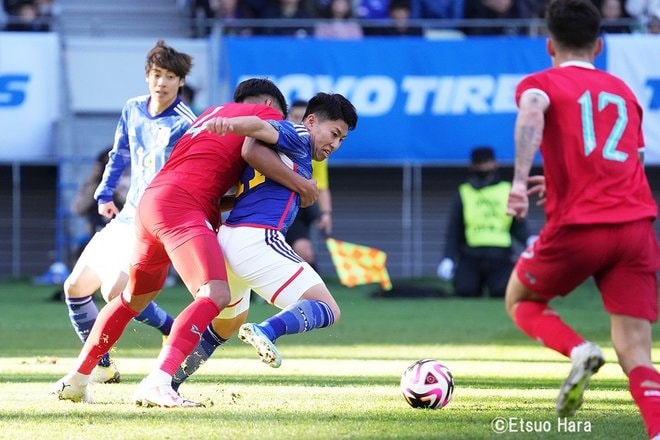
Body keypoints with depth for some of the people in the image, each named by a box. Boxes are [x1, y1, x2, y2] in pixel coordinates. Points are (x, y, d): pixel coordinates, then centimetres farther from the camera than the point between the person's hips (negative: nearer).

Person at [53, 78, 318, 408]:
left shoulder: (211, 114, 32)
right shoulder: (267, 113, 9)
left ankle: (76, 380, 34)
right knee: (215, 295, -22)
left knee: (135, 297, 28)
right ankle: (157, 383, -39)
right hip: (182, 207, -9)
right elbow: (256, 149, -13)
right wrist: (299, 183, -3)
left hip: (150, 200, 9)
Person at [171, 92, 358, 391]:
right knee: (327, 310, -14)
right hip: (257, 239, -9)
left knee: (227, 324, 32)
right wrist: (231, 125, -36)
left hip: (227, 235, 9)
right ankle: (266, 332, -39)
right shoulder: (298, 137, 2)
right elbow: (262, 128, -17)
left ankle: (167, 383, 33)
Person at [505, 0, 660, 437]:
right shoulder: (623, 90, 22)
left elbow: (532, 112, -18)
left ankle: (579, 351, -5)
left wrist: (520, 180, -29)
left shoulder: (541, 84, 7)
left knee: (520, 301, 24)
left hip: (578, 227, -3)